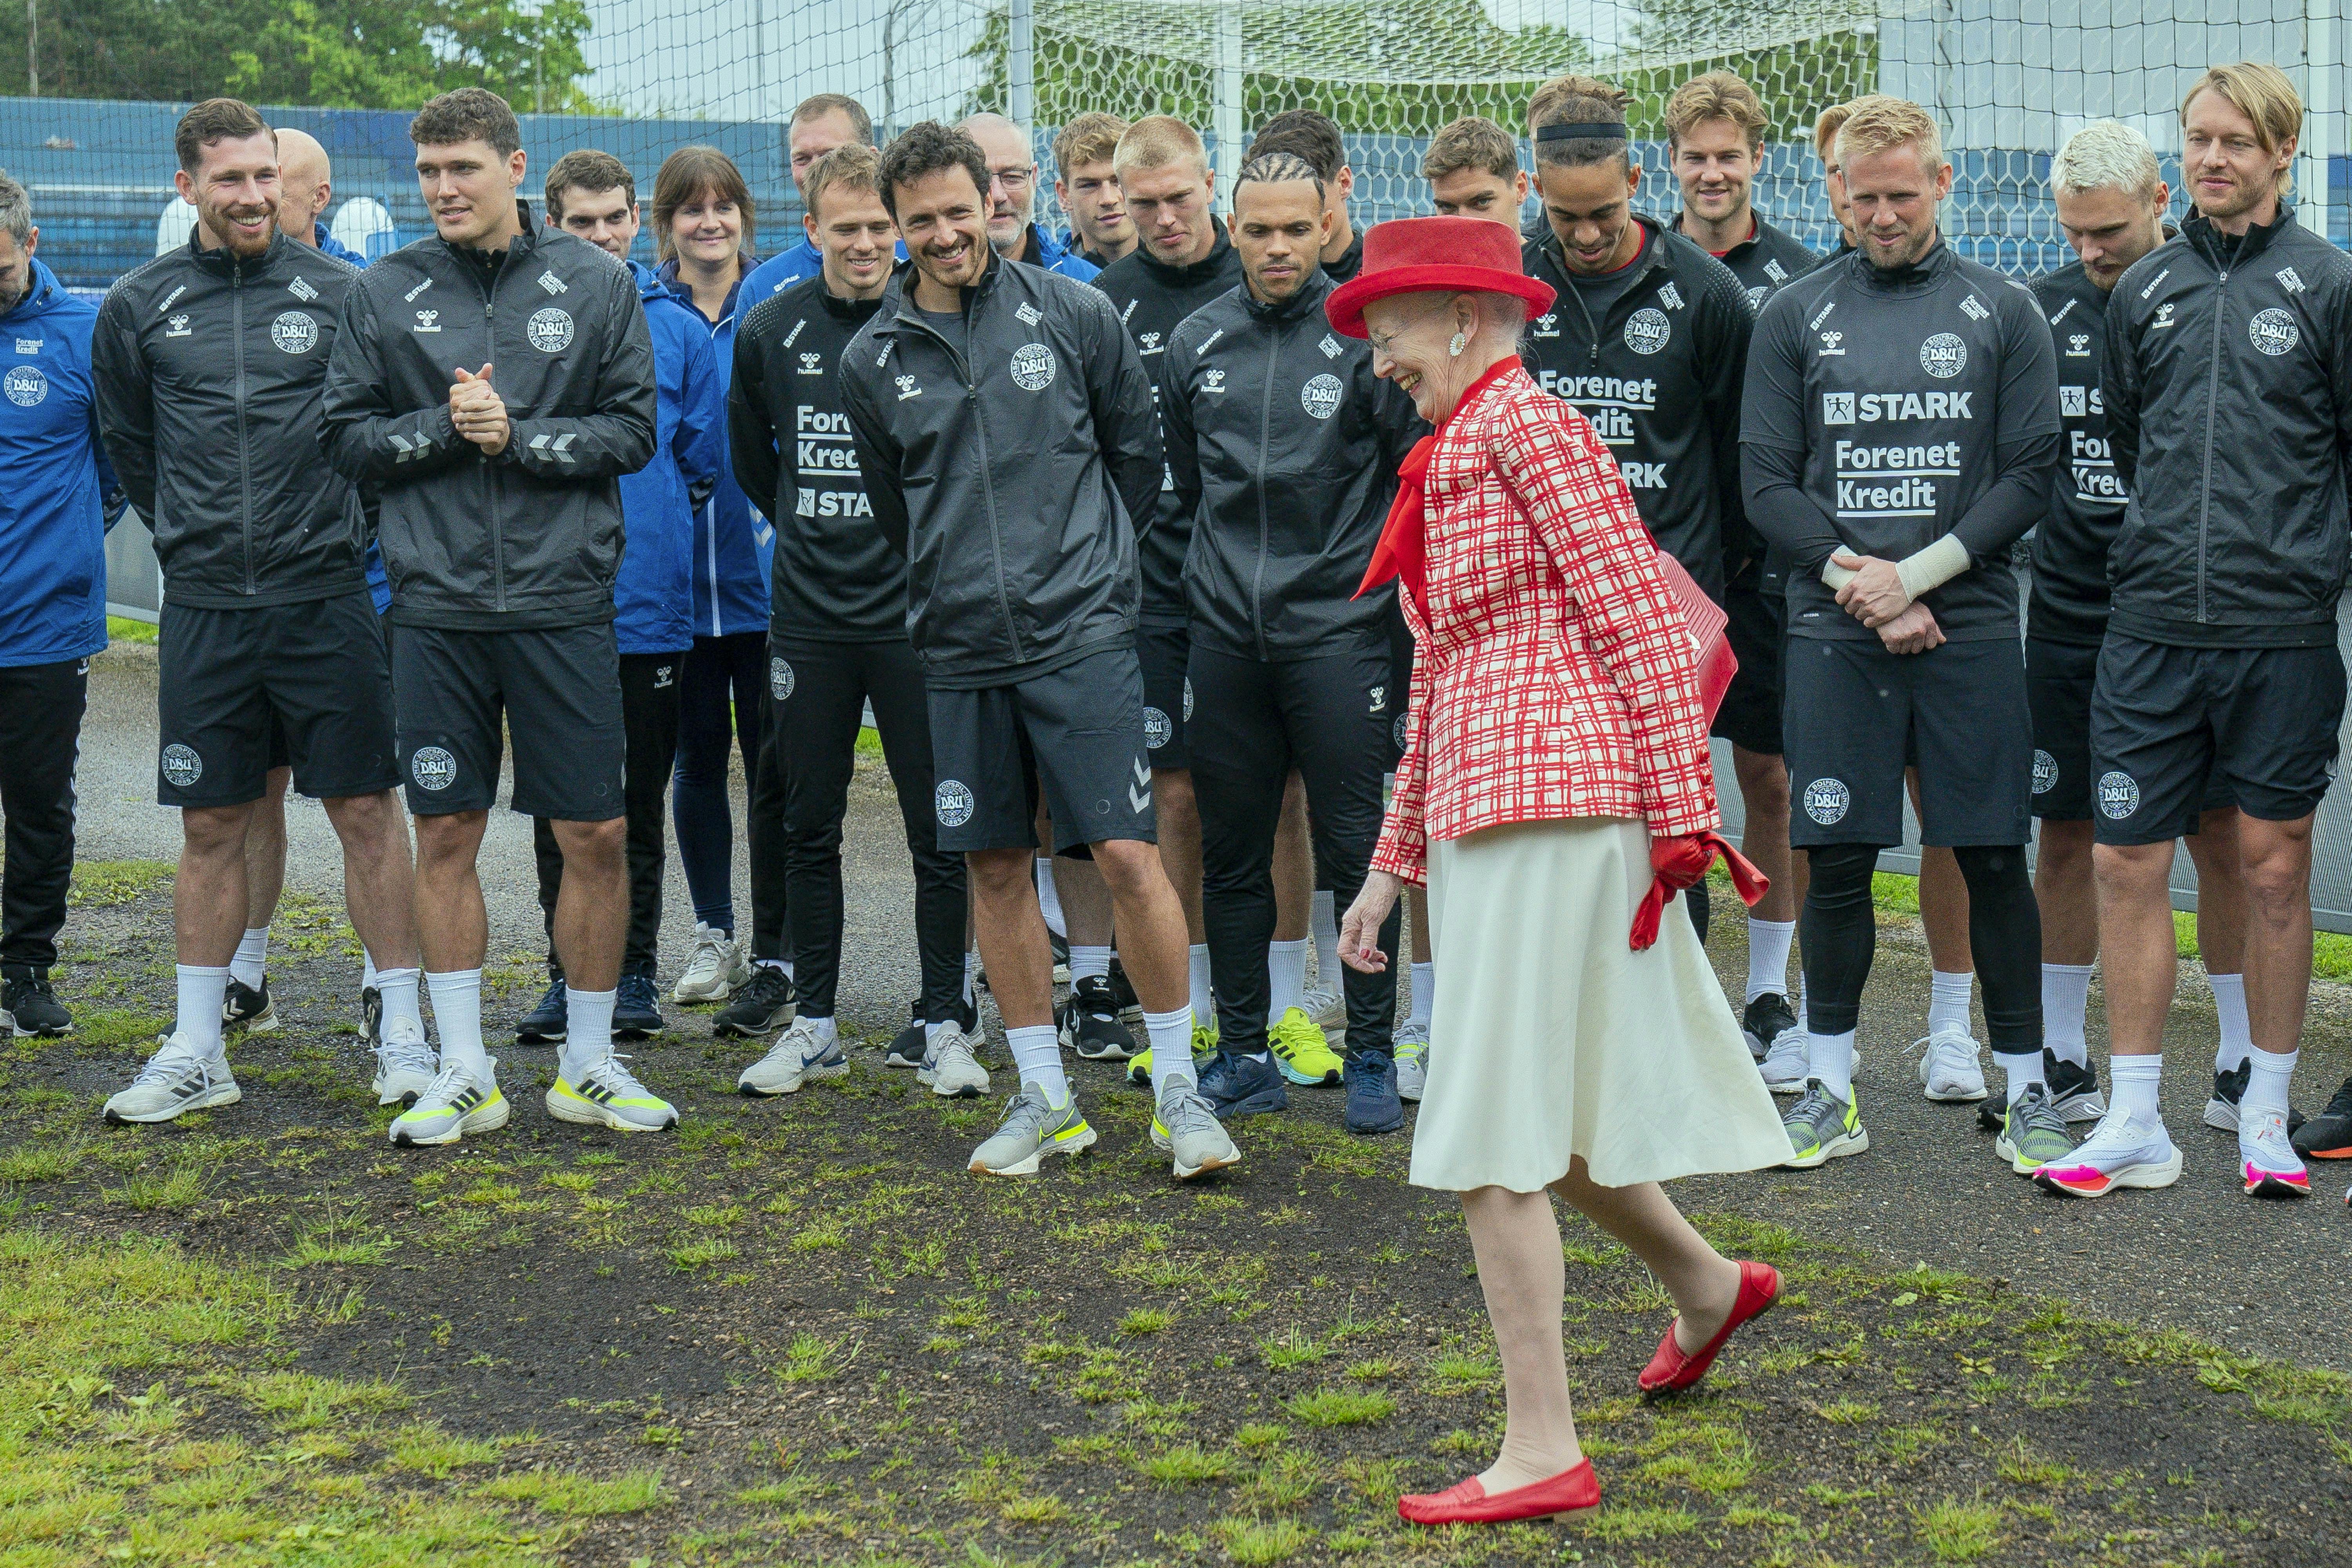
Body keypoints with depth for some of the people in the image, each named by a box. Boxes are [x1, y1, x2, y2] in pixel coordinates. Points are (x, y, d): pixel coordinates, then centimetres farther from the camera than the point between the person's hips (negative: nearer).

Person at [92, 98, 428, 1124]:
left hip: (325, 599, -1)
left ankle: (404, 1038, 9)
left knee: (367, 813, 1)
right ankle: (196, 1055, 16)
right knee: (211, 826, 7)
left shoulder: (340, 293, 0)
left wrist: (343, 528, 8)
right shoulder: (139, 308, 5)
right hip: (203, 610, 2)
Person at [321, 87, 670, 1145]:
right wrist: (446, 427, -10)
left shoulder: (596, 285, 3)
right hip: (437, 605, 1)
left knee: (597, 835, 1)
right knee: (446, 833, 5)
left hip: (564, 601, -1)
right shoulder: (383, 294, 6)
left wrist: (518, 436, -12)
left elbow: (633, 431, 0)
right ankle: (463, 1071, 15)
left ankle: (587, 1064, 16)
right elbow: (348, 437, 5)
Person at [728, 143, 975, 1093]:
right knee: (809, 827, 8)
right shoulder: (770, 331, 4)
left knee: (938, 829, 3)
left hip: (916, 613, -3)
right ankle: (815, 1027, 17)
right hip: (808, 614, 3)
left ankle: (945, 1019, 14)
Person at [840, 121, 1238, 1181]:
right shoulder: (872, 362, 5)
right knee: (996, 869, 8)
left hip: (1083, 635, -3)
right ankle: (1043, 1095, 19)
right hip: (961, 653, 3)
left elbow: (1138, 450, 9)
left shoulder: (1072, 314, -1)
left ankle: (1177, 1087, 5)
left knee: (1128, 855, -8)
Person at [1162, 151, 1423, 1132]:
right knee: (1231, 854, 8)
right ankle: (1243, 1056, 18)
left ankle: (1372, 1055, 11)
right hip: (1226, 636, 4)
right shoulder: (1196, 344, 8)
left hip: (1338, 629, -4)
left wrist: (1377, 574, 2)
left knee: (1356, 849, 0)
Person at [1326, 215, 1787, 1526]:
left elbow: (1638, 617, -13)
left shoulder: (1527, 424, -7)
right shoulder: (1450, 464, 21)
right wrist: (1395, 861, 23)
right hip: (1485, 813, 9)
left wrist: (1681, 813, -16)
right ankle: (1705, 1284, 41)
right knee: (1536, 1109, 19)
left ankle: (1545, 1452, -5)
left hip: (1549, 800, -9)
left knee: (1494, 1135, -9)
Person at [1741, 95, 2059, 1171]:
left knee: (1994, 861, 1)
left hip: (1970, 628, -1)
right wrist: (1860, 584, -8)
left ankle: (2027, 1091, 10)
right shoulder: (1795, 317, 8)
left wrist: (1913, 575, -9)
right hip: (1833, 633, 1)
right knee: (1837, 860, 3)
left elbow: (2029, 477, 1)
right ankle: (1829, 1090, 13)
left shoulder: (2003, 313, 6)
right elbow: (1767, 483, 4)